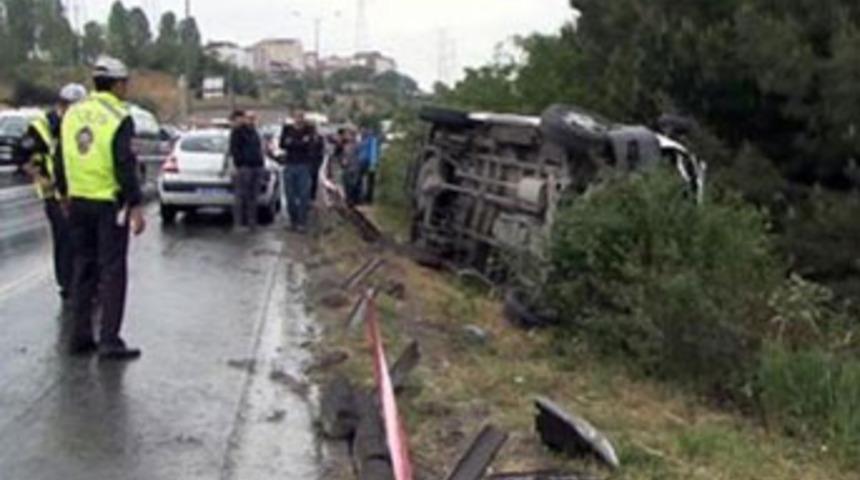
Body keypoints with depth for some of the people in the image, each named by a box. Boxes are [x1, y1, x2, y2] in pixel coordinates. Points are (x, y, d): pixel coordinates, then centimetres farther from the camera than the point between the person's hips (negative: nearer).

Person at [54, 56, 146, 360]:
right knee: (113, 271, -1)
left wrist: (64, 194, 25)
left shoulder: (72, 114, 8)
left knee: (84, 268, 14)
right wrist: (136, 206, -14)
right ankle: (109, 341, -2)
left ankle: (80, 337, 18)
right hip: (109, 203, -6)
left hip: (78, 201, 6)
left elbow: (60, 160, 14)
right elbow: (125, 166, -17)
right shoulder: (120, 118, -12)